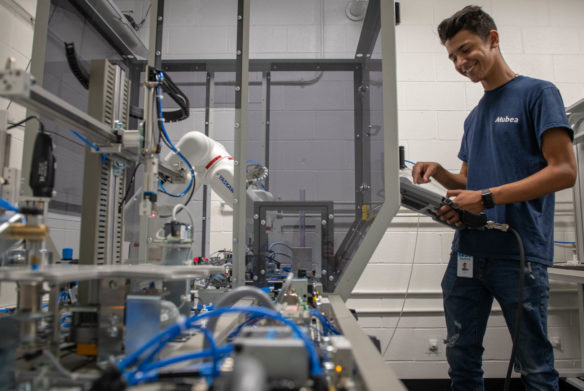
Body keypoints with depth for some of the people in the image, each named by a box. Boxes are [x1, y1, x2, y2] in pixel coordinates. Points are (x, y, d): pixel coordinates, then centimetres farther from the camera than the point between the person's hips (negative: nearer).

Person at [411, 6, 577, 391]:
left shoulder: (537, 93, 0)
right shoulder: (474, 116, 19)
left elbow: (564, 171, -9)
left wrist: (487, 198, -16)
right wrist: (439, 173, 2)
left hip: (519, 253, -6)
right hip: (468, 253, 6)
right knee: (462, 358, 11)